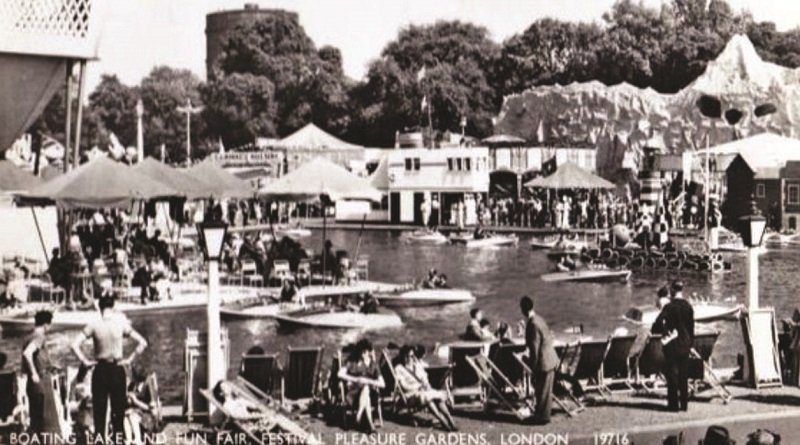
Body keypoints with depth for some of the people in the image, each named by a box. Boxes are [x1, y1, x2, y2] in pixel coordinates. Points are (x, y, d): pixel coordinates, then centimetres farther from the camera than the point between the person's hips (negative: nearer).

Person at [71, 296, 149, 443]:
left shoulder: (93, 326, -5)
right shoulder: (121, 325, -4)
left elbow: (75, 345, -11)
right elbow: (142, 343, -5)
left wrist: (85, 361, -3)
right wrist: (130, 359, 0)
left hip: (100, 370, 0)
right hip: (117, 370, 0)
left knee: (99, 410, 5)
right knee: (118, 410, 7)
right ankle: (118, 440, 5)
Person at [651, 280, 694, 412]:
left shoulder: (669, 307, -13)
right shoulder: (688, 306, 3)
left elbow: (658, 324, -19)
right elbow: (691, 327, 9)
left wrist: (664, 330, 0)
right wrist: (691, 343, 16)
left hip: (672, 345, -5)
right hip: (685, 344, 5)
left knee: (671, 374, 1)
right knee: (684, 376, 10)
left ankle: (673, 404, 1)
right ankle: (684, 404, 13)